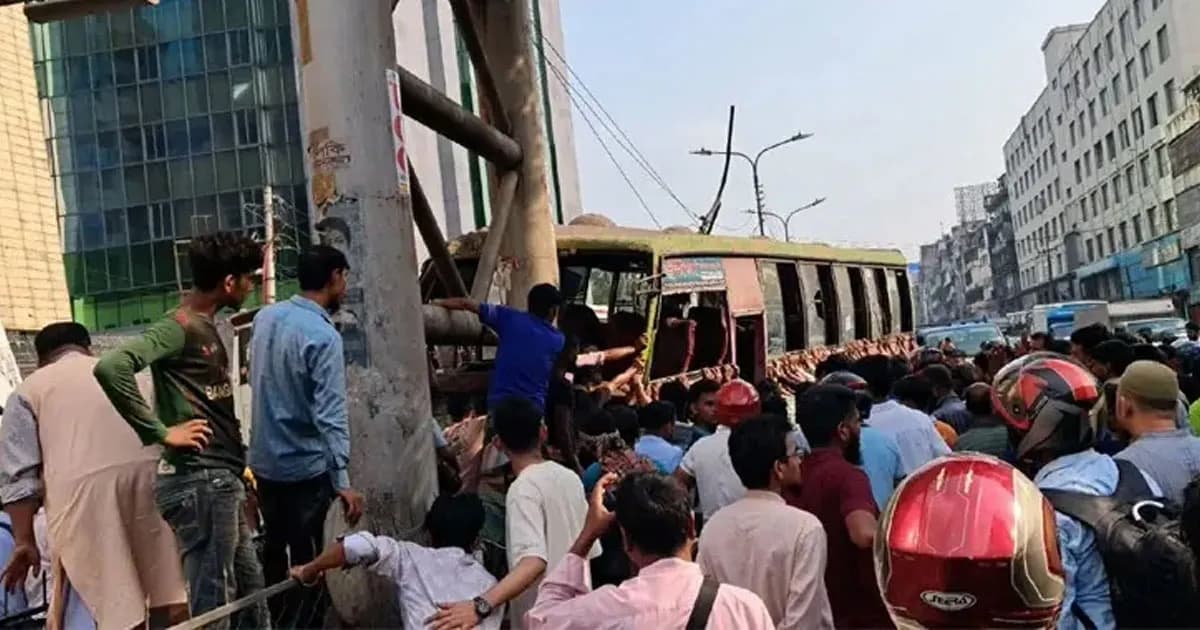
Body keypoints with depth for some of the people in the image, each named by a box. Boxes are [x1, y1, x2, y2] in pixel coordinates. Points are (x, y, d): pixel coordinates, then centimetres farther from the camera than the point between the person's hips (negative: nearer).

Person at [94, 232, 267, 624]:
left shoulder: (205, 328, 14)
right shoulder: (180, 327, -14)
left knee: (250, 588, 18)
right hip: (200, 481, -10)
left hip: (221, 479, 10)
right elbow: (110, 368, -29)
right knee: (214, 602, -3)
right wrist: (161, 432, -22)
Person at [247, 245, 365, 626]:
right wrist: (342, 480, -25)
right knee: (307, 559, 5)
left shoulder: (264, 317, 1)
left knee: (273, 546, 22)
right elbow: (330, 415, -25)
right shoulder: (323, 336, -21)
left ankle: (276, 620, 36)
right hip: (305, 466, -7)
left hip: (263, 460, 8)